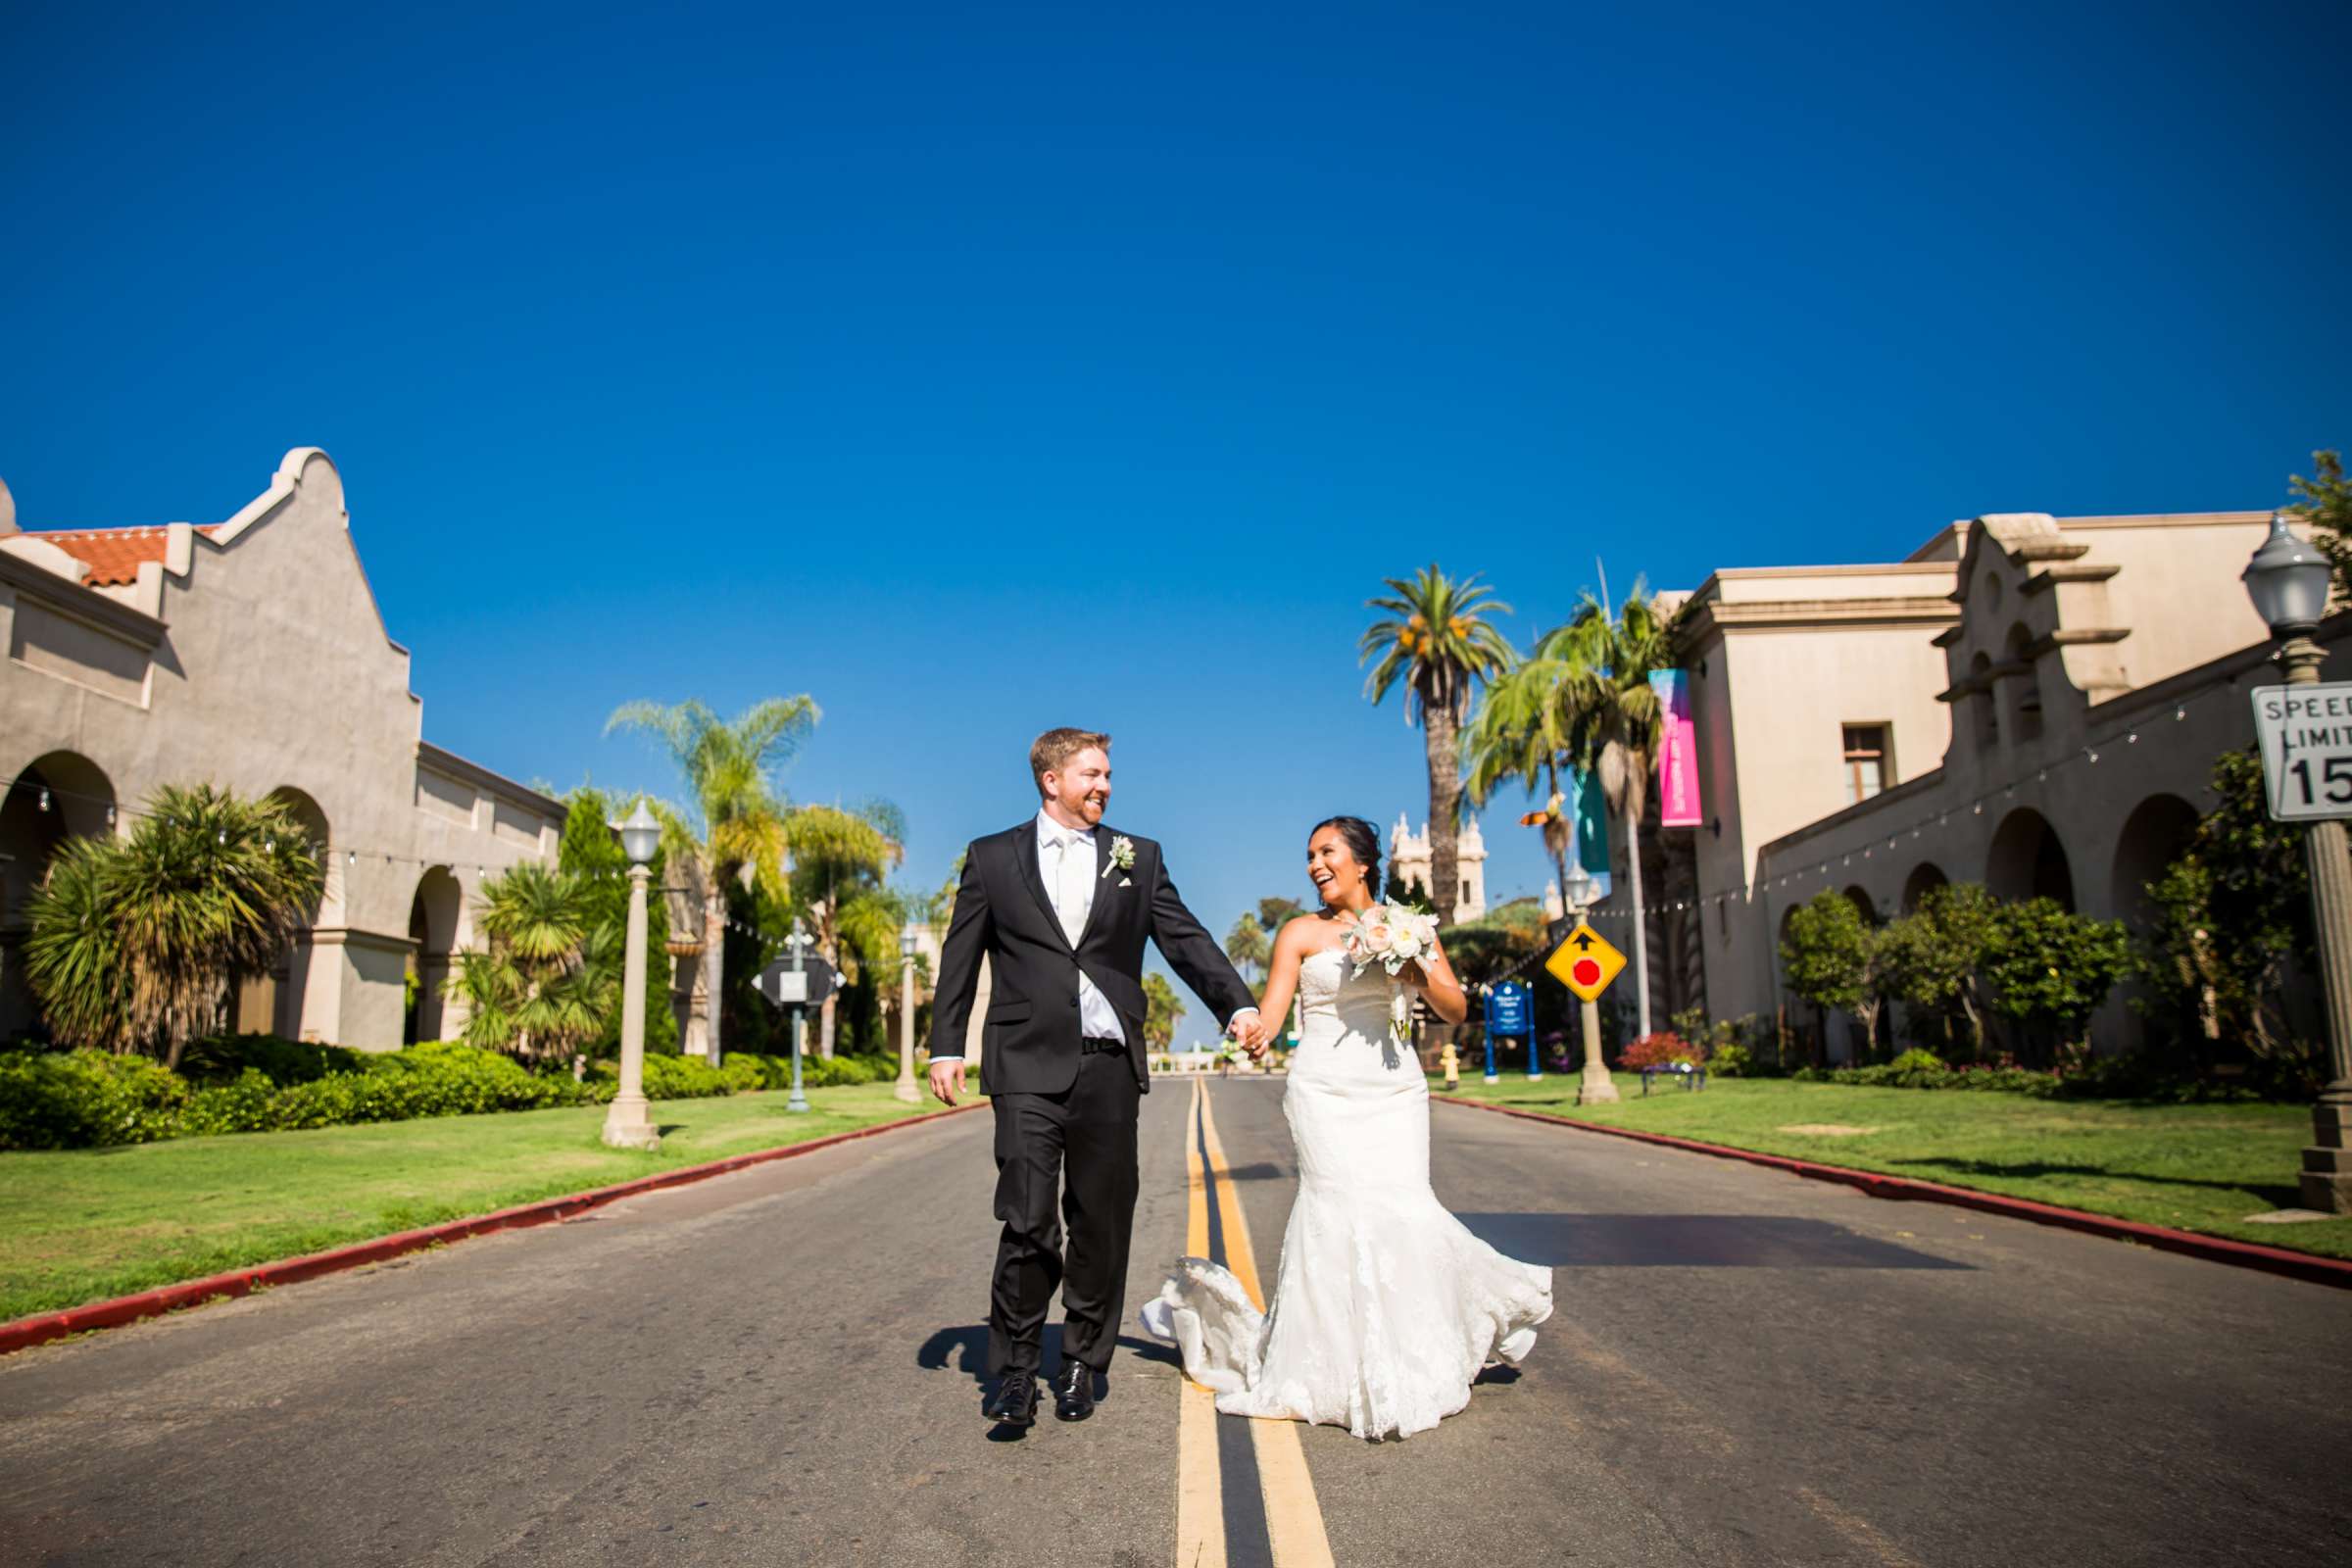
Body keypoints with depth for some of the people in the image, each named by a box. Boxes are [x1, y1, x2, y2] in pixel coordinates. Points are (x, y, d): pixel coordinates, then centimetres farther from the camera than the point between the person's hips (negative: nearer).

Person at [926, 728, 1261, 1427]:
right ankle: (1014, 1368, 7)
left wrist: (1238, 1003, -10)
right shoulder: (992, 857, 8)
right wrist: (946, 1046, 0)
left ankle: (1083, 1362, 24)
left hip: (1109, 1065, 2)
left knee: (1102, 1224, 8)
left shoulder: (1138, 858, 11)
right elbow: (960, 957, 8)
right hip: (1028, 1064, -2)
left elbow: (1186, 938, 4)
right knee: (1028, 1220, -8)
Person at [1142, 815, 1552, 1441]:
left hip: (1395, 1090, 2)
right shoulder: (1302, 932, 6)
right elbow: (1268, 1017, -3)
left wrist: (1420, 974, -10)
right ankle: (1338, 1369, 2)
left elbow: (1456, 1010, 9)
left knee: (1401, 1210, -7)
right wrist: (1250, 1038, -25)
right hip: (1325, 1090, -2)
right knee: (1342, 1212, -12)